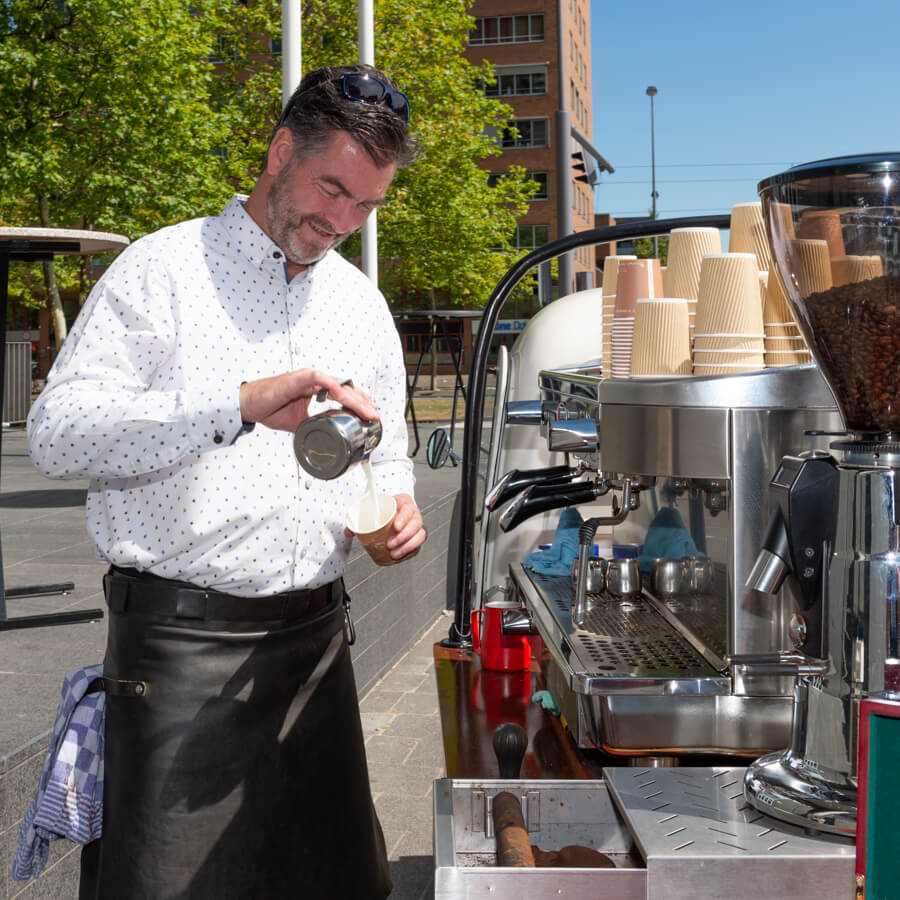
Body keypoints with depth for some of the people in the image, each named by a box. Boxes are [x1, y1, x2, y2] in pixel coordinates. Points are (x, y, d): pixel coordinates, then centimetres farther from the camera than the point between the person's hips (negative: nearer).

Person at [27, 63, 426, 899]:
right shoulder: (165, 268, -4)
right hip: (182, 641, -5)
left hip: (316, 634, 6)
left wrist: (396, 504, 1)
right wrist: (241, 406, -26)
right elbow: (57, 432, -15)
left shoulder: (361, 303, 15)